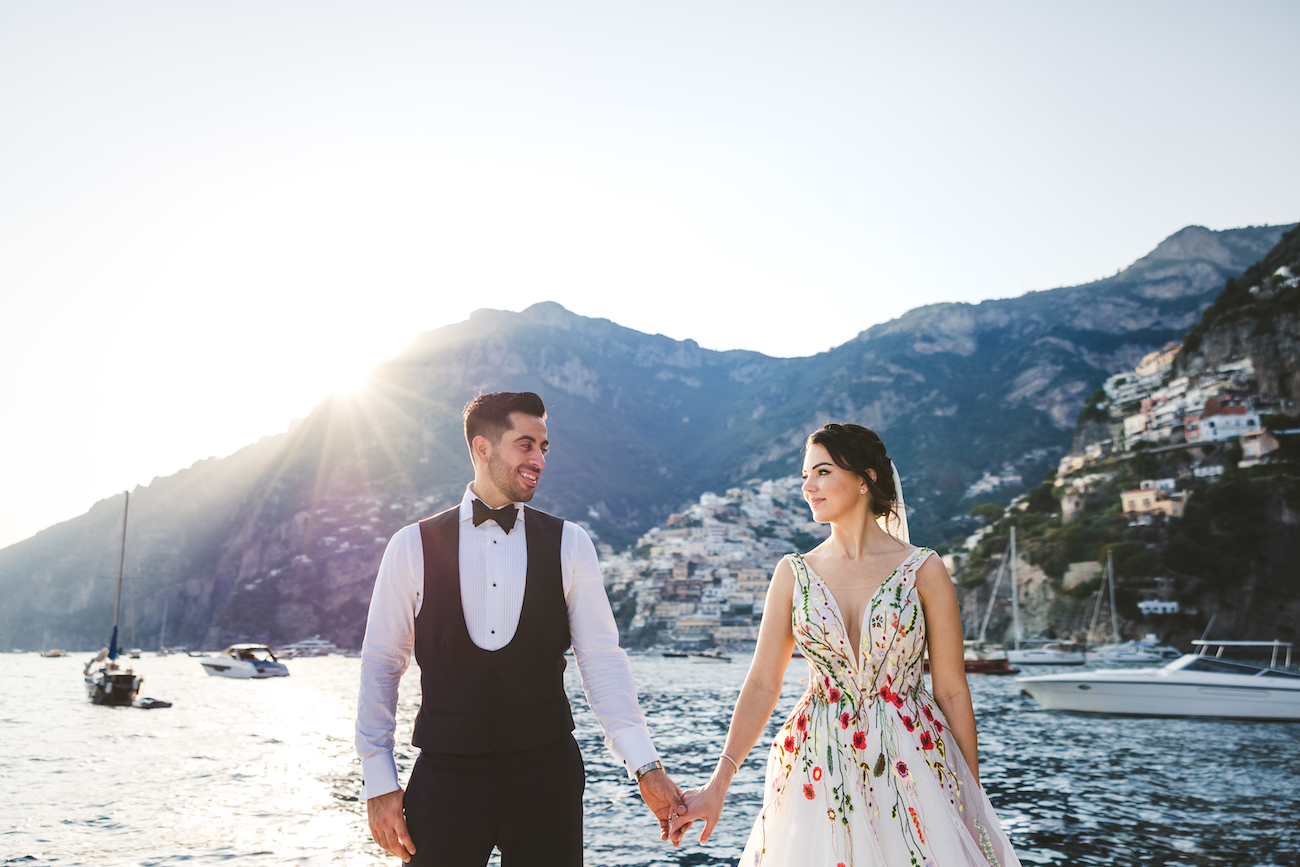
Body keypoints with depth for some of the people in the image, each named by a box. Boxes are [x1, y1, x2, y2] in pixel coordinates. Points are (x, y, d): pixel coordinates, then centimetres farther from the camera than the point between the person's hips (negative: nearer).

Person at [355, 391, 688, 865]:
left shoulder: (569, 545, 2)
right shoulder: (413, 546, 0)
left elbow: (603, 662, -1)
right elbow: (381, 665, 5)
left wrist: (645, 767, -8)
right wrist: (379, 782, 1)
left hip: (546, 772, 1)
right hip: (445, 777, 0)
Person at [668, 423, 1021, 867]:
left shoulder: (923, 571, -3)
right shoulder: (794, 573, 3)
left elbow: (951, 690, 0)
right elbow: (762, 684, 2)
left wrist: (972, 796, 1)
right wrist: (717, 785, -5)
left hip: (911, 762, -2)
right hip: (818, 768, 2)